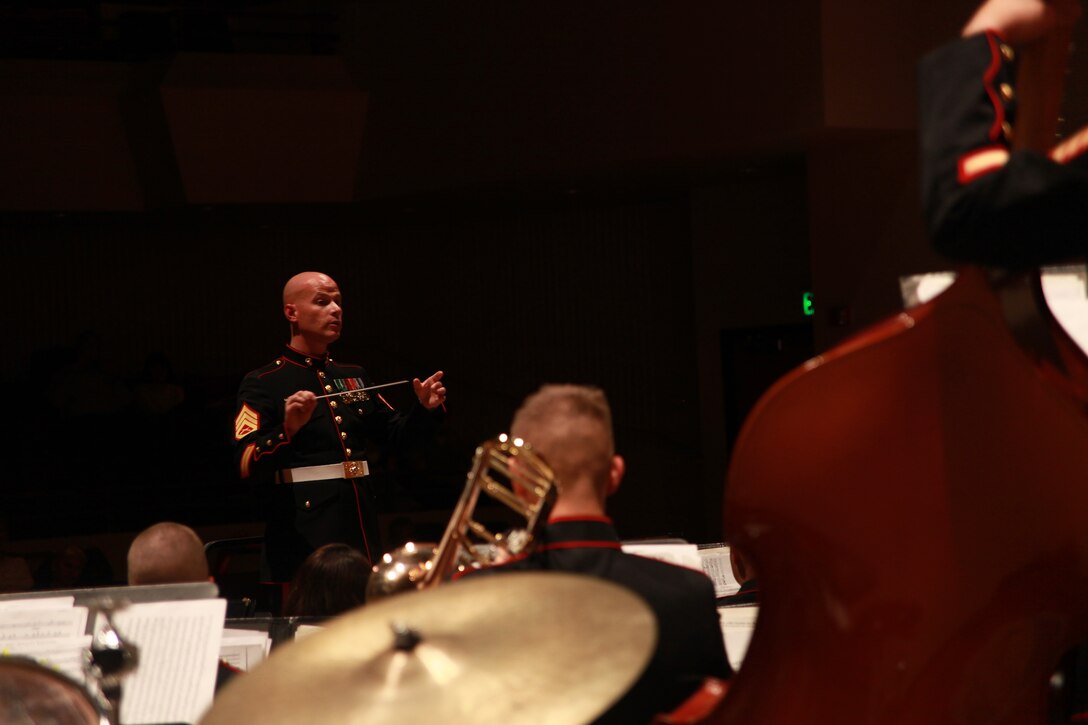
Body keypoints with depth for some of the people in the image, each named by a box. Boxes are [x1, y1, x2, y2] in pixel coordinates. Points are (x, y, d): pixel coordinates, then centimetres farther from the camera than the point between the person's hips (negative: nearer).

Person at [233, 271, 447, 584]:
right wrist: (288, 429, -31)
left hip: (362, 533, 6)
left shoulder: (354, 377, 17)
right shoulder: (263, 383, -4)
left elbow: (394, 438, 23)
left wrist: (426, 409, 6)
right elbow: (247, 464, -14)